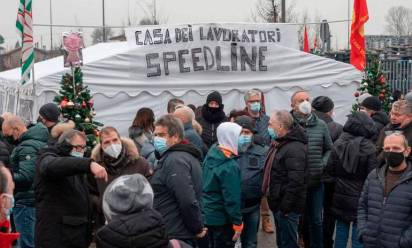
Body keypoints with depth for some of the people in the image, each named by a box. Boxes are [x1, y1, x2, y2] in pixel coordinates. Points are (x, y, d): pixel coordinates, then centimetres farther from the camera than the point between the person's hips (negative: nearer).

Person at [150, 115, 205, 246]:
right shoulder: (185, 155, 15)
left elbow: (188, 201, -26)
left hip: (173, 236, -10)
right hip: (180, 233, 10)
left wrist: (197, 228, -15)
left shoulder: (174, 159, -18)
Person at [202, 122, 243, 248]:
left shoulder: (211, 155, 1)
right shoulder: (229, 166, -23)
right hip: (222, 219, -8)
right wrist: (238, 223, -15)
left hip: (208, 214, 8)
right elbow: (231, 198, -22)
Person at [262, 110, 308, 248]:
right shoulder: (279, 144, 11)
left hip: (287, 207, -10)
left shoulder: (294, 149, -22)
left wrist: (285, 207, -25)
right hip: (278, 204, 10)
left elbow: (295, 182, -28)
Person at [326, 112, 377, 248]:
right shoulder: (369, 147, -15)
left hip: (340, 195, 4)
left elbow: (330, 170, 2)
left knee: (341, 228, 16)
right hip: (360, 197, -4)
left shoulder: (338, 144, -4)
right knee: (358, 234, 5)